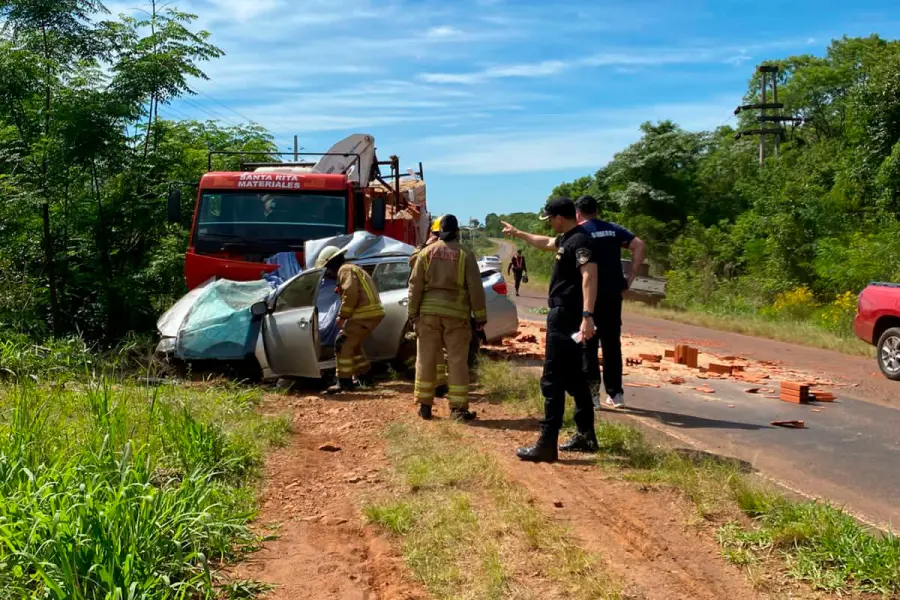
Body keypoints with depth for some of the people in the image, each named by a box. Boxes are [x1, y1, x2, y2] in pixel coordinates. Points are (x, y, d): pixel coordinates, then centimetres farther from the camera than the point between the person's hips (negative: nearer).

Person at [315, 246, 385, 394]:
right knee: (353, 344, 23)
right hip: (371, 312, 11)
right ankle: (363, 376, 28)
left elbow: (350, 294, -19)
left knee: (343, 344, -9)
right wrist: (345, 316, 21)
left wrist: (342, 316, -12)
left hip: (365, 313, -10)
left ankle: (344, 381, -9)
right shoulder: (354, 269, 28)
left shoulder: (345, 270, -5)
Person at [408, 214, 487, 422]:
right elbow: (475, 289, -4)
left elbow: (415, 286, 2)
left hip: (429, 312, 2)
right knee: (457, 362, 3)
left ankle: (424, 405, 13)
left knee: (426, 360, 9)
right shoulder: (465, 255, -4)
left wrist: (413, 313, 9)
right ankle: (458, 408, 3)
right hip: (456, 314, -2)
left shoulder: (426, 252, 2)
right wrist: (480, 316, 2)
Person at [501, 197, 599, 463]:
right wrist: (518, 233, 48)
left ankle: (547, 445, -9)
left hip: (565, 318, -11)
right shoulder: (566, 239, 14)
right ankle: (586, 436, 24)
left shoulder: (579, 241, -17)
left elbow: (590, 276, -30)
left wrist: (587, 315, -39)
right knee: (573, 377, 16)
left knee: (552, 380, -10)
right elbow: (546, 243, 37)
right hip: (563, 315, 11)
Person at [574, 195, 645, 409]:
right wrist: (630, 278, -2)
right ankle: (615, 394, 14)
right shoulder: (613, 229, 9)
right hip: (613, 293, 4)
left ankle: (592, 393, 3)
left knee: (587, 345, 5)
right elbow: (638, 245, -2)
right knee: (612, 344, 12)